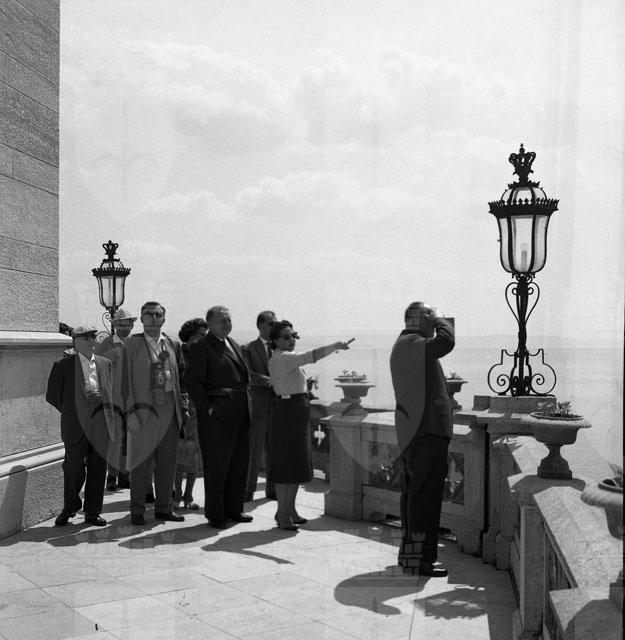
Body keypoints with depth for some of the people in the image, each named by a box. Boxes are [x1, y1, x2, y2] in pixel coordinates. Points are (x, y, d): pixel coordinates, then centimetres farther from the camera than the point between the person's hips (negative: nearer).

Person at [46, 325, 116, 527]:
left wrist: (108, 413, 8)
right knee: (73, 467, 1)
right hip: (76, 423, -3)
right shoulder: (63, 365, 1)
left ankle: (92, 512, 16)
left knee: (98, 468, 5)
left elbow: (112, 391, 19)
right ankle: (69, 508, 22)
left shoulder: (105, 364, 13)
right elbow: (52, 395, 4)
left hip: (101, 422, 3)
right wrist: (68, 411, 2)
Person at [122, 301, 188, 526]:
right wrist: (130, 412, -11)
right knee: (141, 462, 0)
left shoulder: (173, 345, 12)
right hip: (144, 409, -4)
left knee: (167, 462, 8)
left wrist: (183, 407, 8)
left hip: (170, 409, 4)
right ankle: (137, 510, 10)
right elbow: (126, 381, -4)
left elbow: (181, 378, 15)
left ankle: (163, 507, 20)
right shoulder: (132, 344, 0)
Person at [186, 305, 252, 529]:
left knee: (239, 464, 11)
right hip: (217, 416, -7)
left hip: (240, 415, 7)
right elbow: (193, 382, -10)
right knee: (216, 466, -2)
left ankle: (234, 509, 22)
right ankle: (215, 514, 7)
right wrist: (208, 408, -14)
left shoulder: (234, 345, 19)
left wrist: (247, 403, 13)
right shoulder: (201, 347, -5)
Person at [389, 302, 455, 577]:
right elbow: (445, 341, -28)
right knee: (426, 493, -9)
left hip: (411, 433, 11)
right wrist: (438, 318, -12)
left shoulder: (405, 345, 21)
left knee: (414, 492, 15)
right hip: (427, 430, -11)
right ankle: (418, 557, -7)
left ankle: (409, 552, 23)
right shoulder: (411, 343, -12)